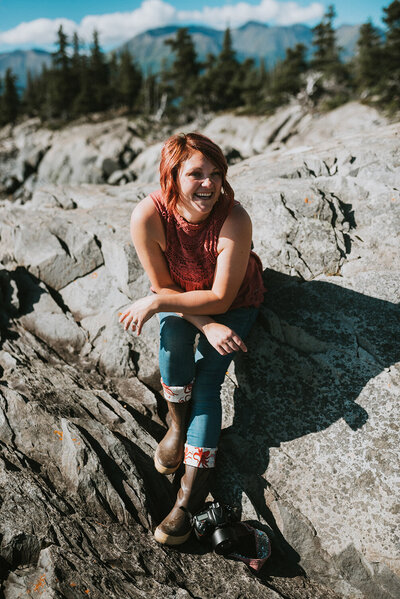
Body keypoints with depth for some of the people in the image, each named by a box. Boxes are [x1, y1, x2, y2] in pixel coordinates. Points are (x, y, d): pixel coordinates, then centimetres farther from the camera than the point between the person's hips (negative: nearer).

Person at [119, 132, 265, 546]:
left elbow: (221, 298, -27)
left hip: (235, 302, -1)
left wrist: (155, 303, -28)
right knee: (174, 335, -32)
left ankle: (191, 495, -9)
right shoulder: (148, 216, -29)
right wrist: (205, 326, -29)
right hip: (181, 295, 2)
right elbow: (163, 285, -17)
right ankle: (177, 423, -5)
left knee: (206, 381, -15)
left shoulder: (234, 220, -34)